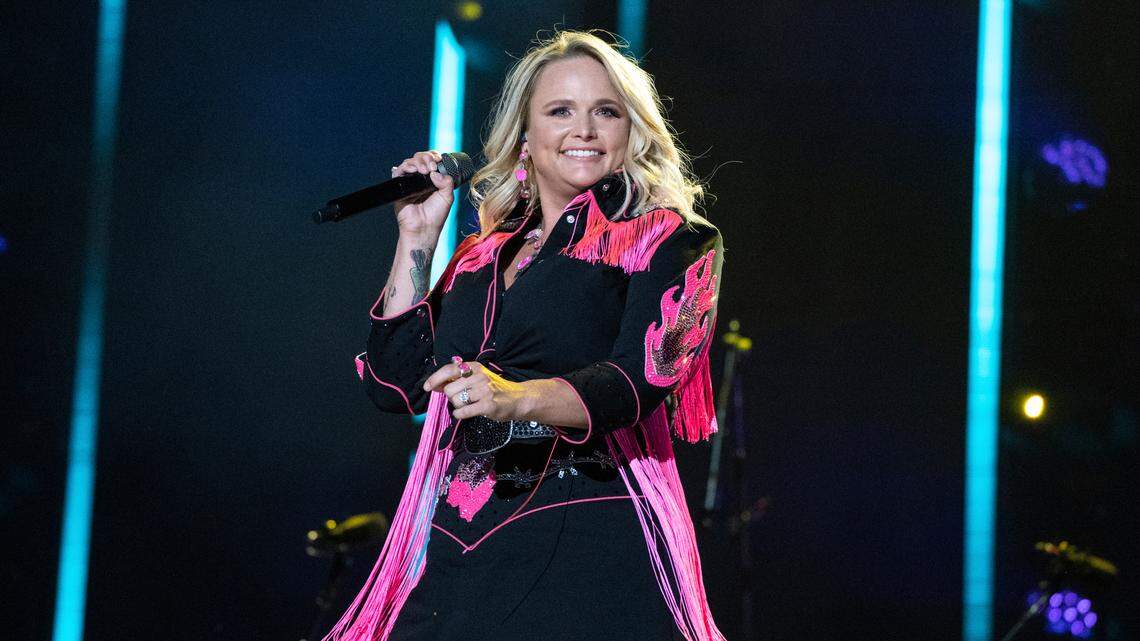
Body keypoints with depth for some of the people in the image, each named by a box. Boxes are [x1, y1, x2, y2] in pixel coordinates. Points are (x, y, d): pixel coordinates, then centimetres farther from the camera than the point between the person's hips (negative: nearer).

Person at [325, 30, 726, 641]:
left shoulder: (669, 241, 5)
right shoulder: (482, 255, 20)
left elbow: (642, 378, -12)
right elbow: (396, 383, 13)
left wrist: (517, 398, -30)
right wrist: (417, 239, 12)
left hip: (591, 547, -4)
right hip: (456, 547, 4)